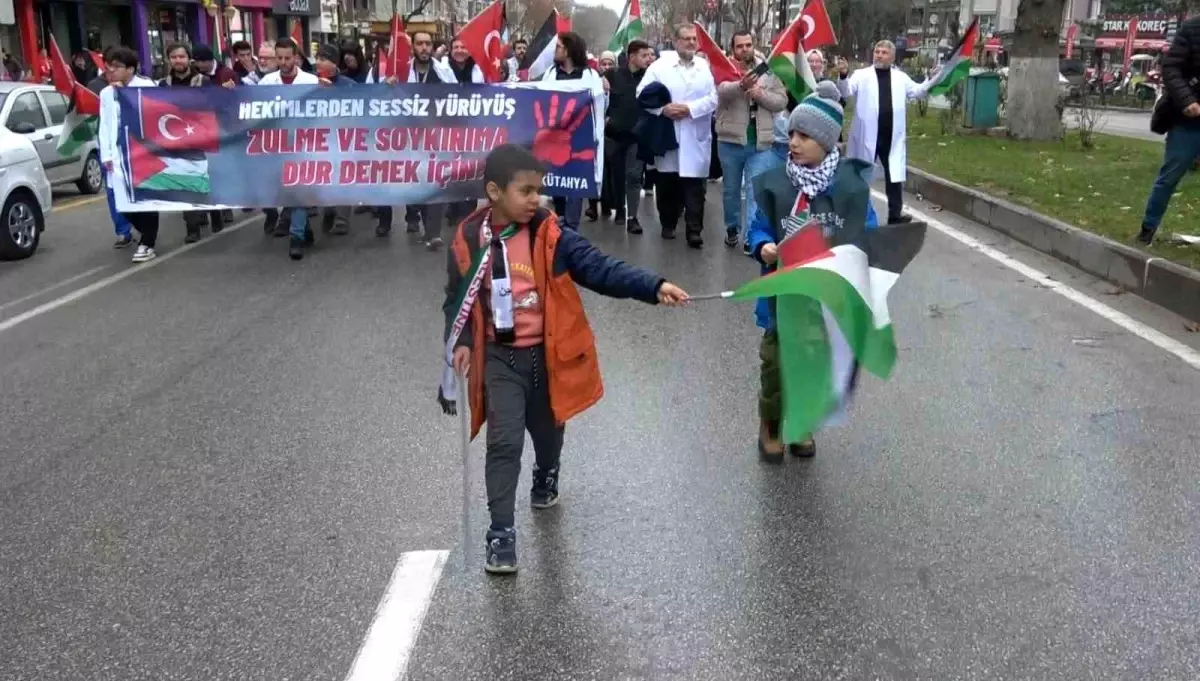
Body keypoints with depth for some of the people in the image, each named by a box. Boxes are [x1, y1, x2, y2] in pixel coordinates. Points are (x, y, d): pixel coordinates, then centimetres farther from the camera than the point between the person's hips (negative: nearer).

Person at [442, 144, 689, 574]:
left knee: (547, 429, 21)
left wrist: (655, 287, -28)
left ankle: (546, 477, 55)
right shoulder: (468, 240, -7)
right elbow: (457, 298, 4)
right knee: (504, 442, -9)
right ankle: (501, 533, 2)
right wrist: (461, 342, -11)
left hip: (548, 353, 1)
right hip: (499, 356, -1)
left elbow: (600, 269, -17)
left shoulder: (551, 235, -10)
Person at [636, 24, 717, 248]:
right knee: (666, 184, 10)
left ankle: (694, 230, -5)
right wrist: (663, 108, -17)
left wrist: (690, 109, -15)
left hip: (695, 139, 0)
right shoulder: (659, 66, 1)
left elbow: (712, 99, -1)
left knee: (694, 185, -5)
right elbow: (642, 94, -2)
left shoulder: (706, 68, 7)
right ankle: (668, 224, 25)